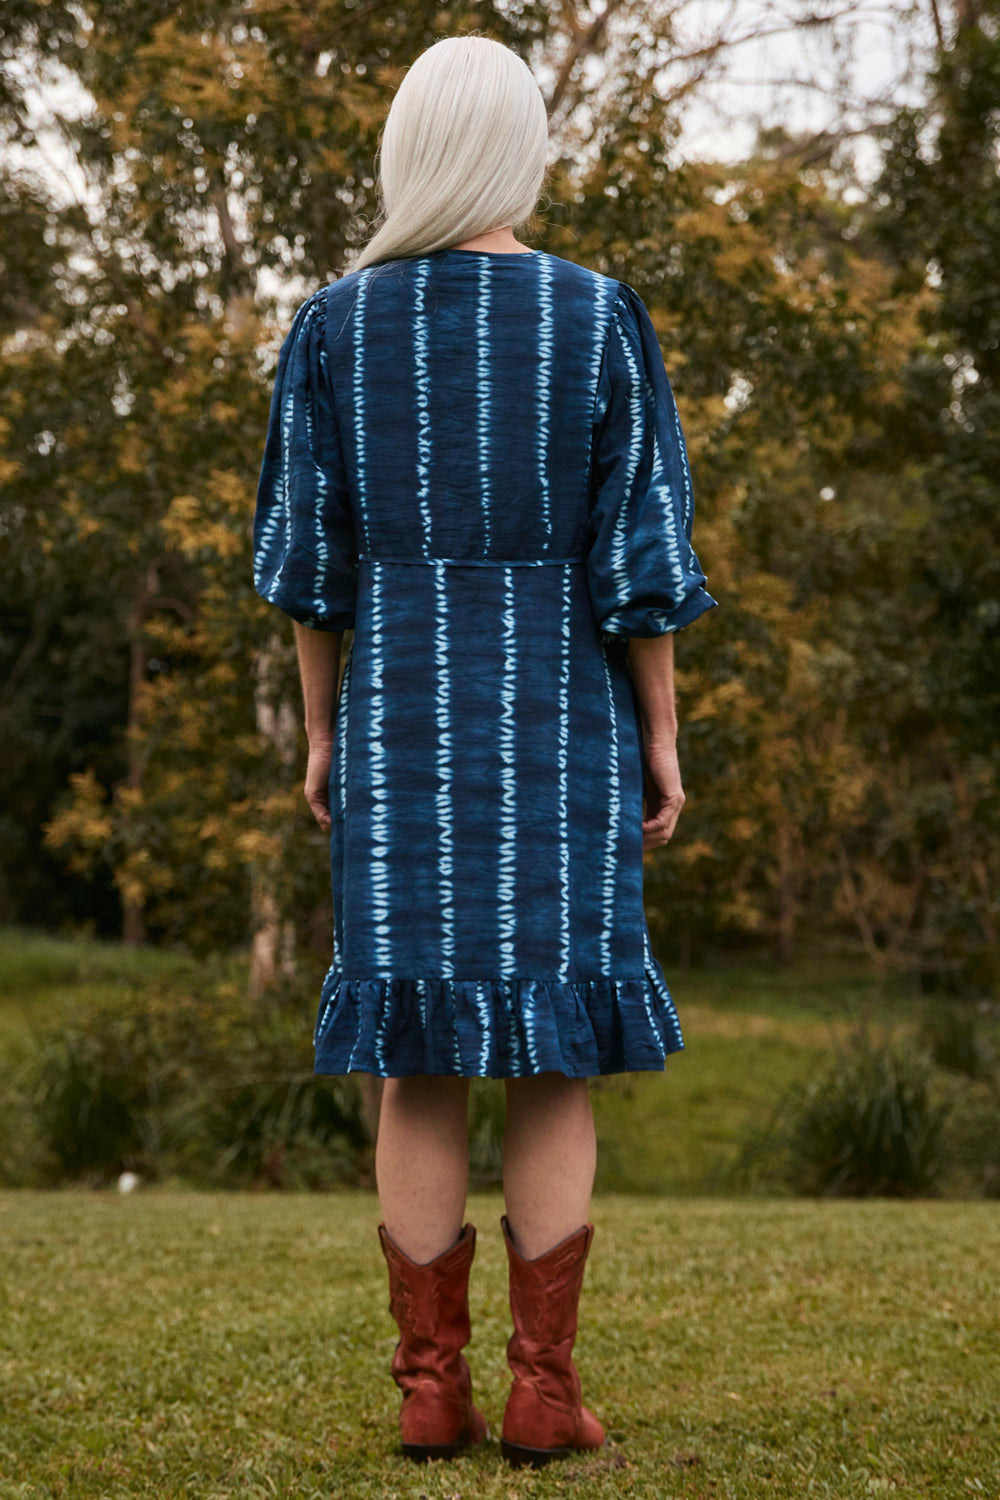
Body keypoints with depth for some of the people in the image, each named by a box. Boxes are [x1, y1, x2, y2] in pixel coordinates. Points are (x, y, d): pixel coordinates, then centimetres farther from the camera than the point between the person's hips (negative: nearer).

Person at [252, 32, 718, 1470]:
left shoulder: (337, 321, 1)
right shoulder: (602, 316, -4)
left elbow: (309, 551, 3)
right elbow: (636, 554, -6)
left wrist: (320, 733, 11)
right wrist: (662, 737, 1)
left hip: (403, 712, 2)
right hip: (559, 716, -2)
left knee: (418, 1062, 5)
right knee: (556, 1058, 3)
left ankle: (431, 1388, 4)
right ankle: (544, 1390, 0)